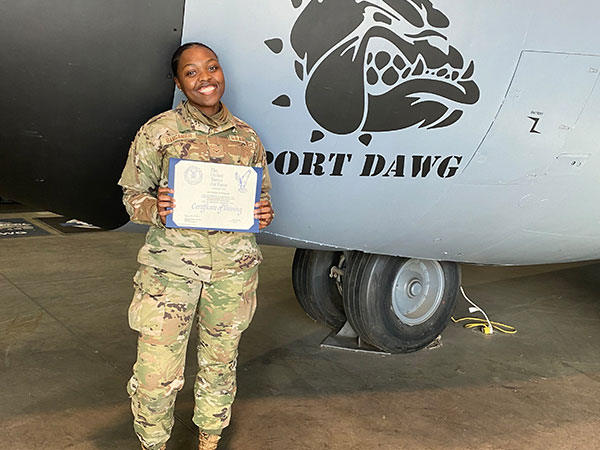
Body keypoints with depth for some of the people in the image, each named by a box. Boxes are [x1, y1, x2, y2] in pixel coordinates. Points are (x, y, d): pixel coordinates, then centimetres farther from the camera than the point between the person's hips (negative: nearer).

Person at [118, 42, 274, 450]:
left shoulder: (247, 137, 9)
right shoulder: (159, 131, -1)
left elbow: (262, 194, 17)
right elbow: (133, 193, 2)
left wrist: (264, 214, -5)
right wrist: (155, 210, -20)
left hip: (233, 266, 3)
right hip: (170, 264, -3)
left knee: (220, 363, 15)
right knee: (157, 374, -1)